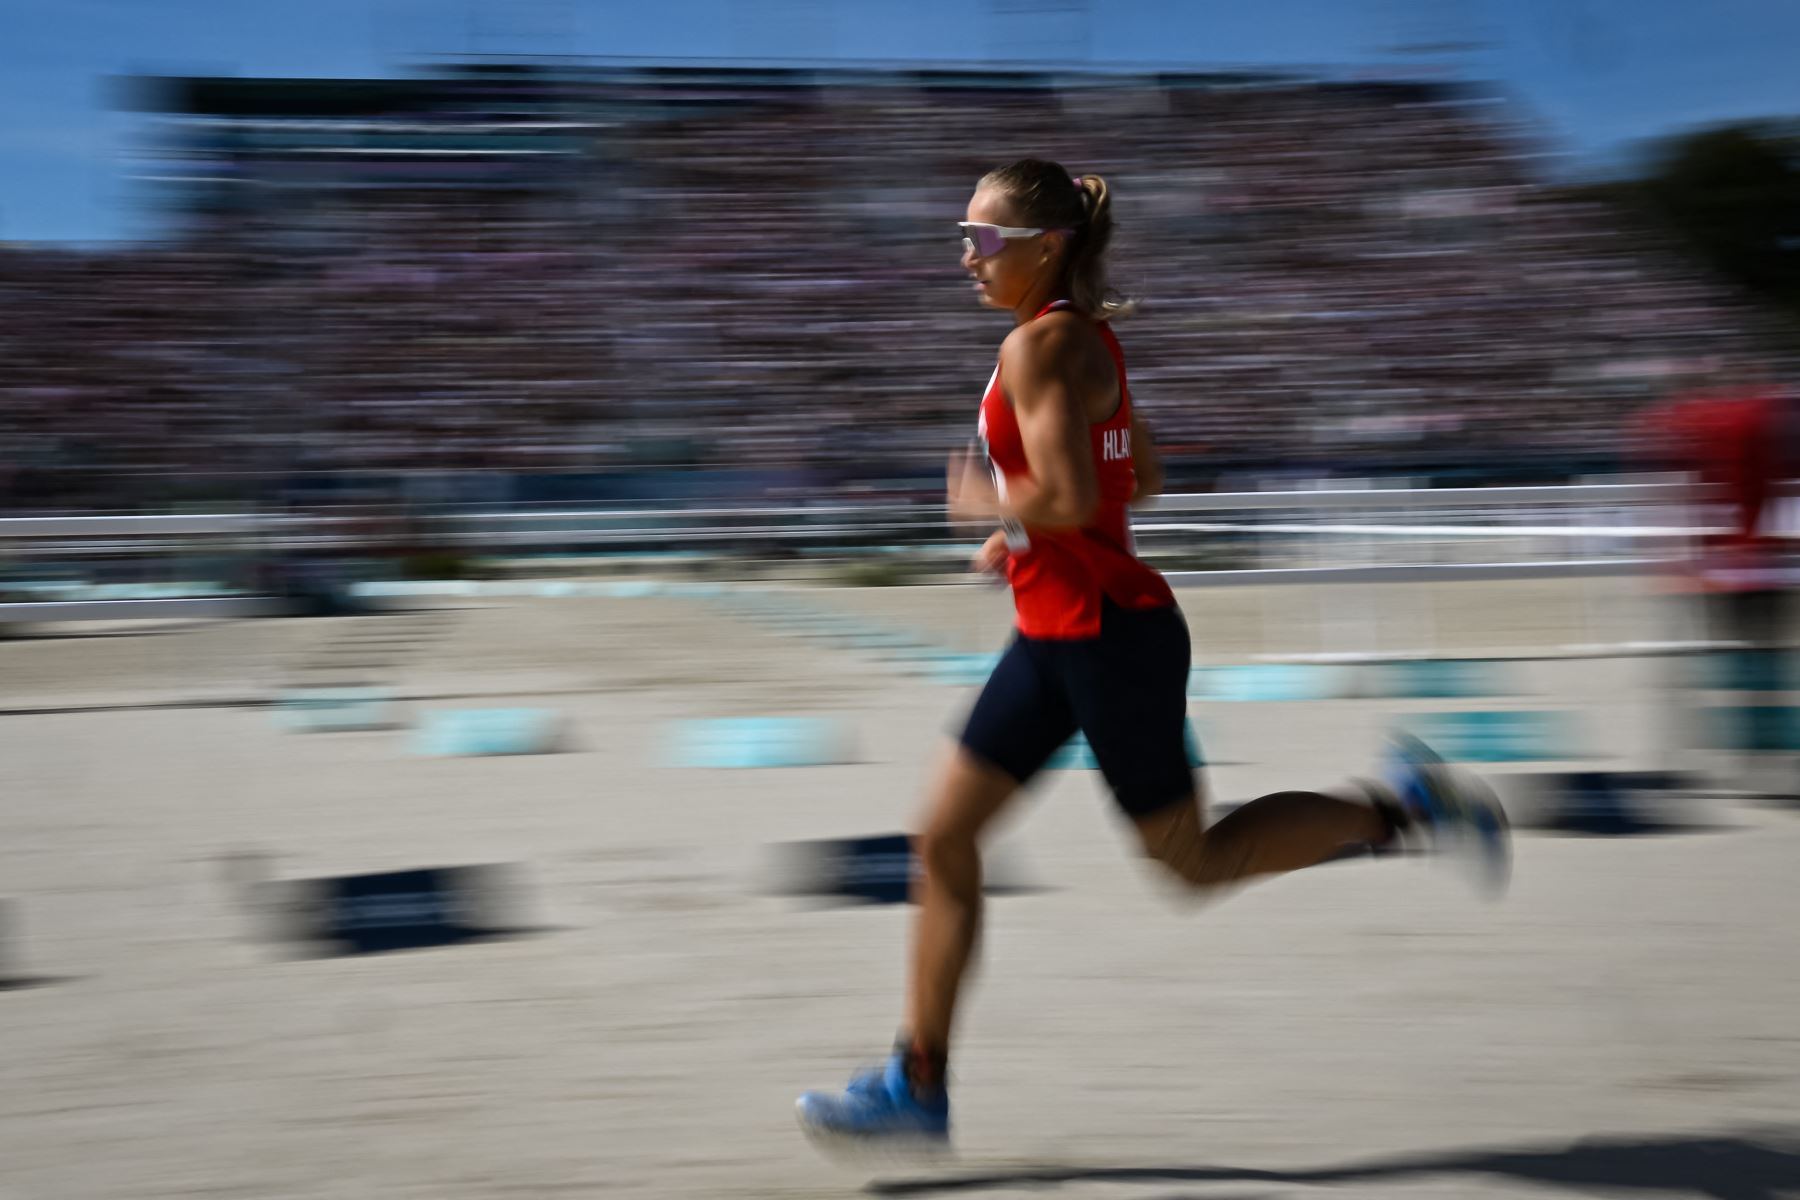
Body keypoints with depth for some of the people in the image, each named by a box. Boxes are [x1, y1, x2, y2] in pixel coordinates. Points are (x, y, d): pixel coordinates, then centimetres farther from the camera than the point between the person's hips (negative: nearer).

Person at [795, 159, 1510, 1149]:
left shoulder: (1039, 345, -17)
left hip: (1108, 635, -10)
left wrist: (983, 499, -9)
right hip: (1057, 633, 10)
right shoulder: (1085, 336, 12)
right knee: (943, 838, 7)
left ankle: (1399, 806, 16)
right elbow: (1140, 480, 20)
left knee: (1194, 861, 4)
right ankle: (918, 1084, 11)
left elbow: (1068, 497, -28)